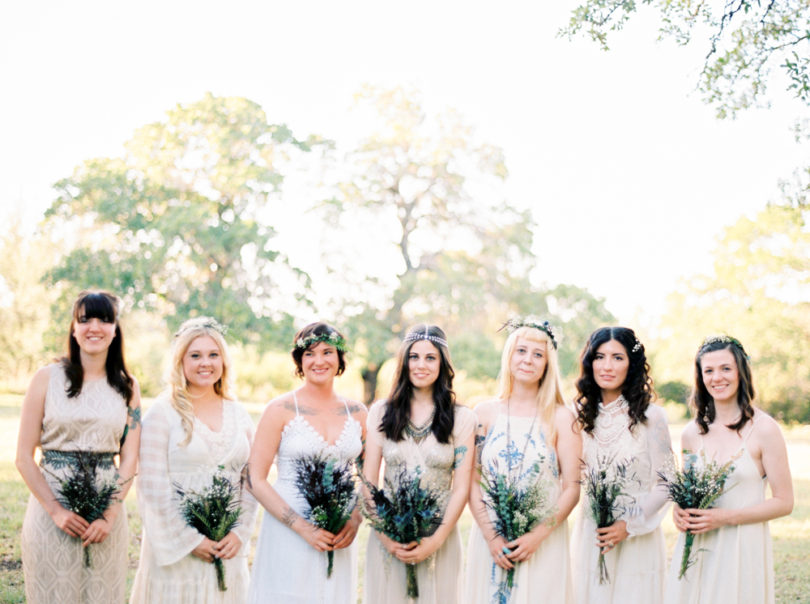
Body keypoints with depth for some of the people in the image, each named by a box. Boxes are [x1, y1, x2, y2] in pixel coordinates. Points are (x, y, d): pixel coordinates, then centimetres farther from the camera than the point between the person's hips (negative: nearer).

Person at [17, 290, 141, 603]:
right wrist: (56, 510, -11)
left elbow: (129, 459, 3)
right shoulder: (48, 378, 0)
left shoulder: (127, 386, 7)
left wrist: (109, 516, -8)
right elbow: (24, 457, -2)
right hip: (51, 505, -2)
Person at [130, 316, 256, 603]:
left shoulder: (239, 415, 9)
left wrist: (240, 533, -3)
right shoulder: (163, 413, -5)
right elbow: (153, 487, -10)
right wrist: (189, 540, -11)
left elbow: (251, 482, 9)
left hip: (227, 546, 4)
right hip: (176, 545, -4)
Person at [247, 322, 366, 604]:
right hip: (288, 534, -3)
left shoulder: (356, 413, 7)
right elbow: (256, 480, -6)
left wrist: (355, 521, -4)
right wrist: (302, 527, -13)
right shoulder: (280, 410, -4)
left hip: (339, 537, 3)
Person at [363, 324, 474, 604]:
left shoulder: (461, 418, 1)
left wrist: (436, 541, -12)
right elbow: (368, 481, 1)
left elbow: (461, 488, -3)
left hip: (439, 539, -1)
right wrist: (386, 536, -10)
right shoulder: (381, 412, 4)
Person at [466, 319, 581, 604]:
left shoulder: (561, 417, -1)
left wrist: (538, 536, -12)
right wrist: (491, 537, -8)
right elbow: (472, 481, 2)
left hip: (543, 542, -1)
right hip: (489, 540, 1)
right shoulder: (485, 413, 4)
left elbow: (572, 488, -3)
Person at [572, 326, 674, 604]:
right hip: (590, 537, 3)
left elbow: (665, 485, -5)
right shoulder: (582, 416, 6)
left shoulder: (651, 416, -6)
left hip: (638, 539, -3)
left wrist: (629, 525, -12)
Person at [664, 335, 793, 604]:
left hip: (742, 551, -4)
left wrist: (724, 517, -15)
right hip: (694, 550, 4)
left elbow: (783, 502, -7)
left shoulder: (764, 429, -7)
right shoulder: (691, 433, 6)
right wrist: (679, 510, -4)